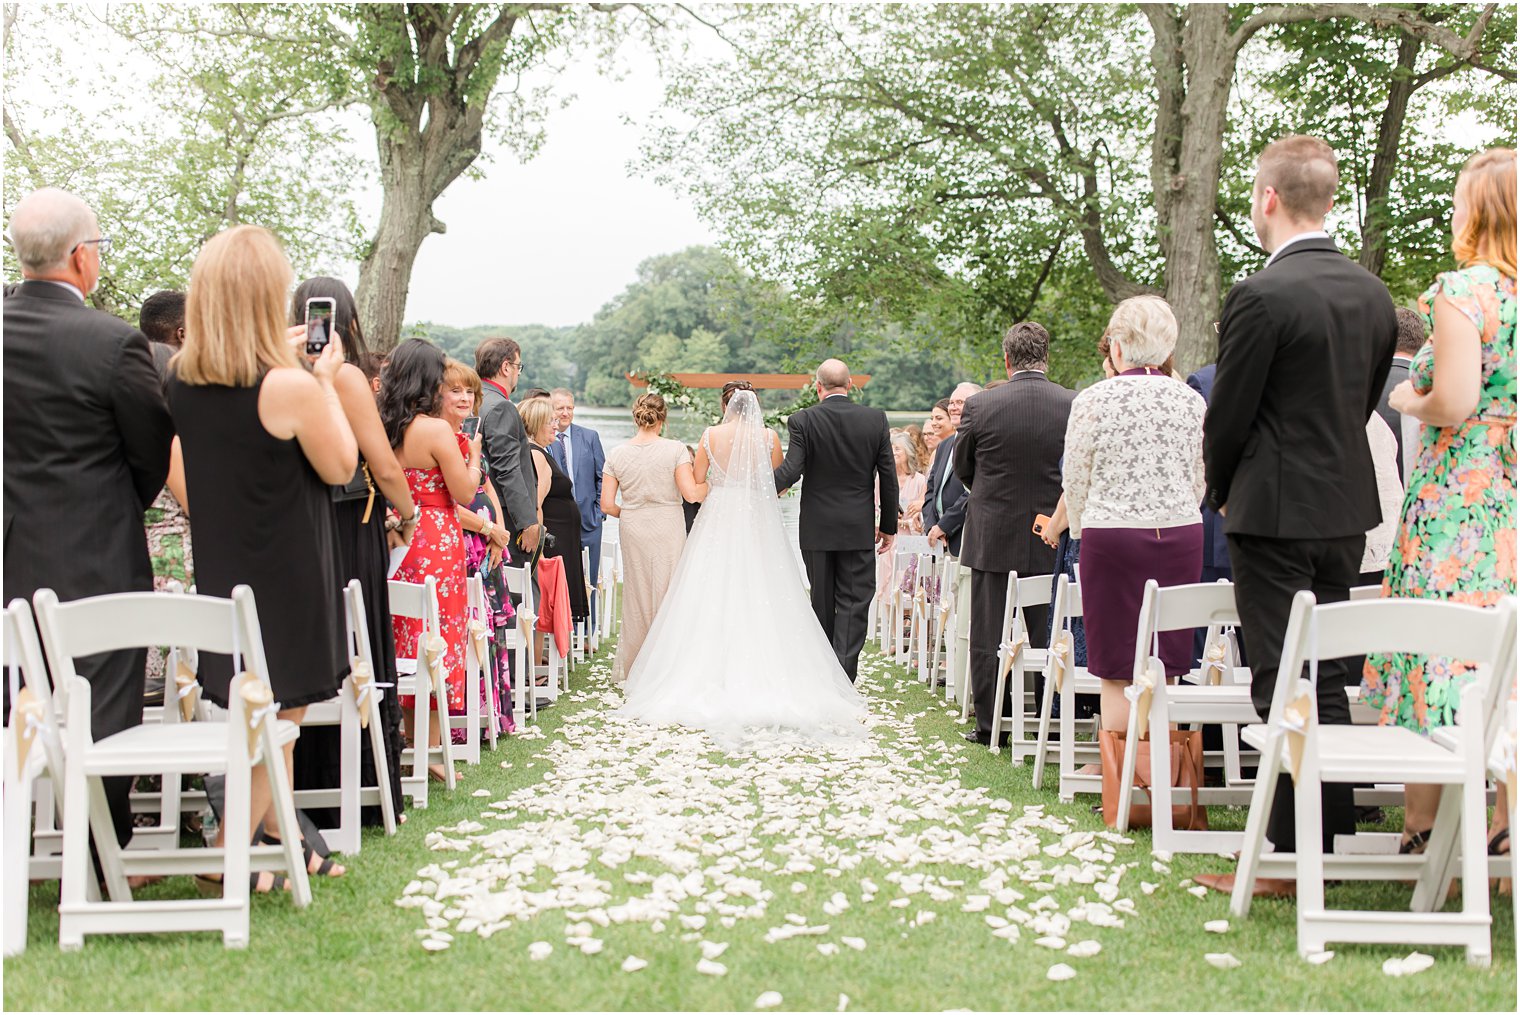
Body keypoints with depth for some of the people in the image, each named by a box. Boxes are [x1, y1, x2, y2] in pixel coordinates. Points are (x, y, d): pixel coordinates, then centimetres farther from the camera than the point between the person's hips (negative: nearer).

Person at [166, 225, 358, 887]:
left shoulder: (180, 379, -2)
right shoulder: (291, 387, -23)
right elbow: (341, 466, -10)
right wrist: (325, 380, -4)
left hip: (222, 566, 7)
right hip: (285, 574, -7)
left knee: (274, 712, 21)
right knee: (282, 712, 7)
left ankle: (276, 834, 34)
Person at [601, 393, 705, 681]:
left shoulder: (616, 454, -1)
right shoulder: (675, 449, -9)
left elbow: (607, 505, -2)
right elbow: (691, 493, -15)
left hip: (632, 529, 3)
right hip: (668, 528, -3)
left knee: (636, 594, 15)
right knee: (667, 593, 8)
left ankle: (630, 667, 24)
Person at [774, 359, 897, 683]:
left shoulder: (802, 420, -8)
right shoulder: (876, 419, -2)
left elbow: (791, 470, -18)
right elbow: (888, 477, 1)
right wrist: (888, 526, 8)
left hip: (817, 528, 0)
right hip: (859, 529, 0)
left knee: (822, 602, 14)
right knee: (854, 604, 1)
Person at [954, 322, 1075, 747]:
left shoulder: (979, 405, -11)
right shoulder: (1075, 405, -6)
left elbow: (963, 468, 4)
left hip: (992, 536, -2)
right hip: (1051, 537, 2)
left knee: (988, 636, 8)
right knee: (1045, 635, 11)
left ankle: (988, 724, 13)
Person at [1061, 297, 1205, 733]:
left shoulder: (1093, 401, -7)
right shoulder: (1191, 401, 3)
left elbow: (1074, 481, 0)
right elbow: (1200, 480, 10)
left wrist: (1081, 533, 17)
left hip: (1113, 537, -3)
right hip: (1181, 537, 4)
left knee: (1117, 672, 4)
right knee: (1164, 672, 11)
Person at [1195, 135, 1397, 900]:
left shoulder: (1262, 296, -16)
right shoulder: (1373, 294, 7)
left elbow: (1227, 415, -11)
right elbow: (1366, 400, 13)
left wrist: (1222, 494, 7)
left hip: (1275, 512, -8)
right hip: (1347, 507, 8)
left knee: (1282, 686, -3)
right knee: (1327, 679, 16)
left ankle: (1289, 857, 3)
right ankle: (1333, 840, 25)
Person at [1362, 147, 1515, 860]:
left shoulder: (1462, 291, -11)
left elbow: (1453, 404, -19)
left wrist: (1407, 399, 1)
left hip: (1456, 500, -6)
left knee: (1434, 654, 1)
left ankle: (1420, 827, 9)